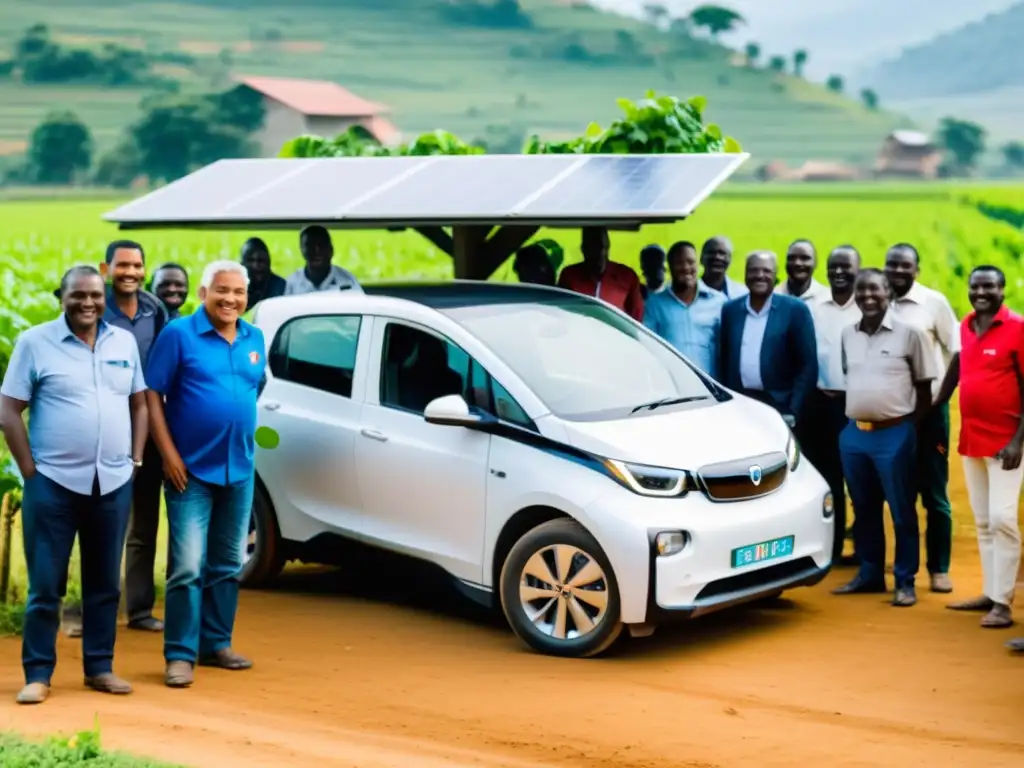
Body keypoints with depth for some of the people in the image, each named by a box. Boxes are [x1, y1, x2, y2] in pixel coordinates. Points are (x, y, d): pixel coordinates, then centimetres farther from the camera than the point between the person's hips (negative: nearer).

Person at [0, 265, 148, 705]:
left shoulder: (125, 342, 8)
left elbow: (139, 404, 15)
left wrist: (135, 459, 6)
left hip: (113, 483, 4)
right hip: (53, 482, -3)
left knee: (105, 584, 10)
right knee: (45, 586, 0)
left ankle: (100, 668, 20)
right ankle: (38, 674, 7)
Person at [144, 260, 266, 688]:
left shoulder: (254, 339, 8)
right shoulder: (179, 335, -8)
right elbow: (152, 394, -9)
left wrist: (243, 443, 10)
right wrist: (169, 453, -15)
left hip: (239, 470, 6)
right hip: (191, 470, -5)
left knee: (227, 565, 12)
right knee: (188, 566, -9)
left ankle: (216, 644, 23)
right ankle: (180, 655, -2)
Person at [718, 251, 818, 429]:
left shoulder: (795, 310, 0)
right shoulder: (730, 309, 11)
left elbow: (808, 365, -3)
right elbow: (723, 359, 14)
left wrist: (793, 410, -11)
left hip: (779, 406, -3)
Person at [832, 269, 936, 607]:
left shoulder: (908, 333, -6)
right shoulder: (847, 335, 8)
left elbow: (923, 386, -2)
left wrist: (911, 425, -4)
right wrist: (852, 416, 11)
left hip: (895, 434, -5)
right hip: (853, 433, 5)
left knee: (902, 511, 1)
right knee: (864, 509, 13)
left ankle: (905, 581, 7)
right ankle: (870, 574, 24)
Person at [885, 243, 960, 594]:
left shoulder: (934, 302, -5)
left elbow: (957, 351, 0)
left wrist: (943, 393, -5)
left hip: (927, 409, -3)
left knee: (934, 493, 3)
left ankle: (939, 569, 11)